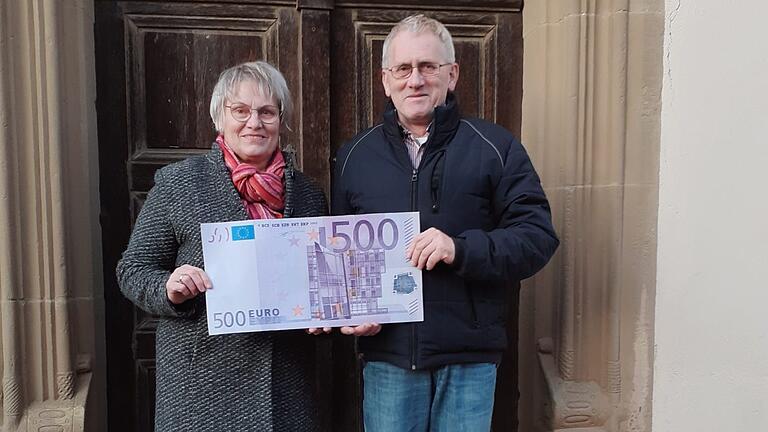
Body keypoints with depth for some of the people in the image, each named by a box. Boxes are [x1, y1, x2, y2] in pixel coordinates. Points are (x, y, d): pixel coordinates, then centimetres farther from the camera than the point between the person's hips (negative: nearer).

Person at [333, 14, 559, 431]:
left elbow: (538, 236, -5)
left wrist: (462, 249, -20)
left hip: (470, 357, -1)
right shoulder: (354, 155, 8)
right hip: (387, 356, 2)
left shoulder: (495, 147, 0)